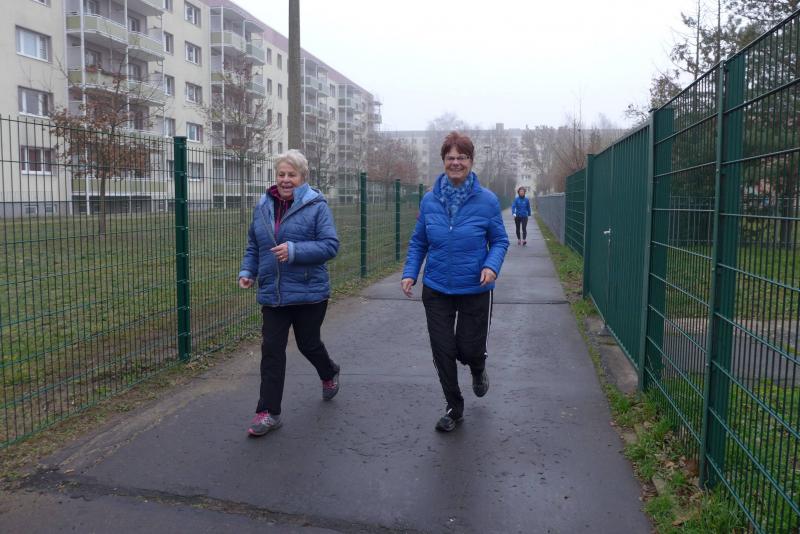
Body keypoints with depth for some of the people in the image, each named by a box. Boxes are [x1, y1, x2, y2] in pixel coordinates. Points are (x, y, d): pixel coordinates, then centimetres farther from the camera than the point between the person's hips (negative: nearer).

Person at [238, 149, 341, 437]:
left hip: (309, 292, -3)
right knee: (271, 350, 1)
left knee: (308, 343, 14)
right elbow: (253, 245, 16)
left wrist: (294, 251, -26)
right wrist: (247, 271, 0)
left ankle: (329, 374, 47)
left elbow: (330, 245, -15)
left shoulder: (316, 205, -9)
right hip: (272, 293, 4)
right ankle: (269, 412, 9)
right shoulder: (263, 206, 6)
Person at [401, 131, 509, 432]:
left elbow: (500, 240, -1)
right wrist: (410, 273, -7)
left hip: (475, 291, -2)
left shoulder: (487, 200, -9)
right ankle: (454, 408, 27)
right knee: (442, 352, 6)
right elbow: (418, 242, 6)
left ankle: (478, 369, 46)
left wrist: (492, 265, -20)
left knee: (469, 349, 7)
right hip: (436, 290, 2)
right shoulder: (429, 200, -3)